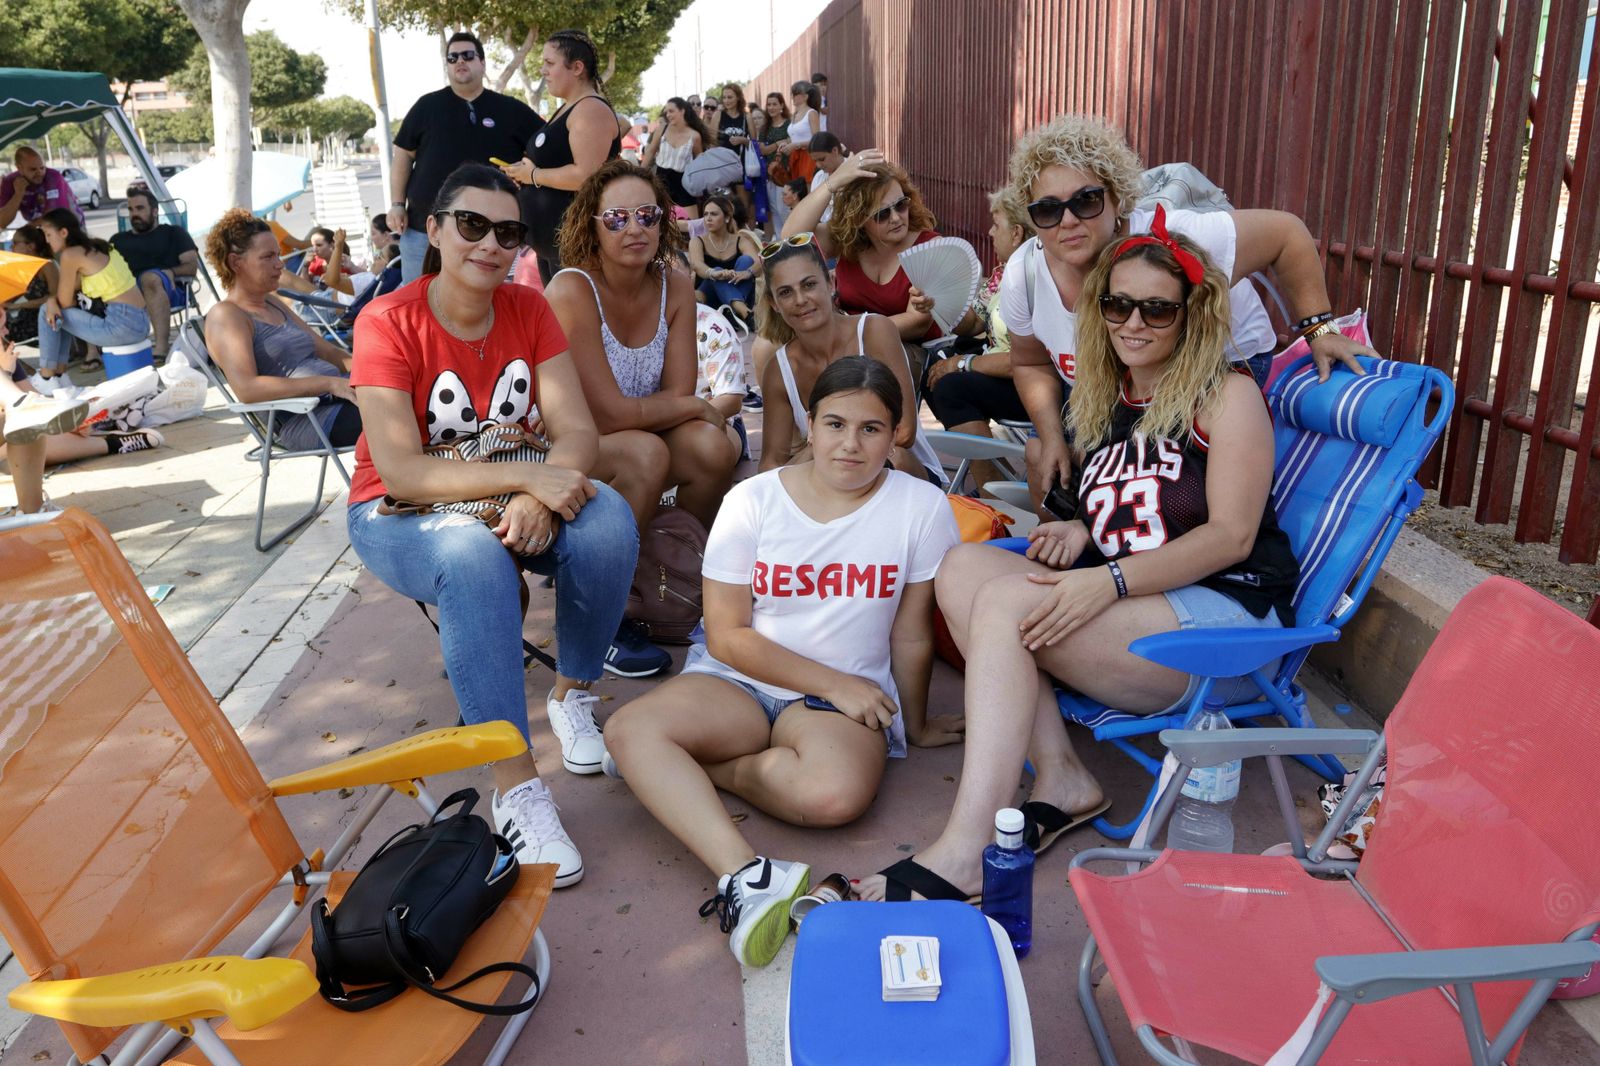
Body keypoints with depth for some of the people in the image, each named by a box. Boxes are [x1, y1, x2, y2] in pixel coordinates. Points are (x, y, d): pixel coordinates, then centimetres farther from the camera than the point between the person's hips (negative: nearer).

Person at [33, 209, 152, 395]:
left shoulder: (70, 255, -8)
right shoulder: (97, 246, 16)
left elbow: (66, 302, -1)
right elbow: (69, 292, 21)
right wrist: (52, 301, 2)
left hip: (122, 325, -9)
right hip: (140, 322, 9)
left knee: (45, 313, 4)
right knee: (55, 313, 24)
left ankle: (46, 380, 13)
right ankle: (61, 376, 27)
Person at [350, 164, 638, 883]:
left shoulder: (529, 310, -3)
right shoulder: (388, 324, -16)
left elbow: (576, 432, -12)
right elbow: (400, 472, -25)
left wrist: (540, 498, -34)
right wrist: (528, 475, -35)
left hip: (513, 497, 4)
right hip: (399, 514, -3)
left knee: (608, 522, -29)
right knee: (475, 559, -39)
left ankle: (573, 695, -5)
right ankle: (516, 788, -33)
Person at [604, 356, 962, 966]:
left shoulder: (921, 508, -7)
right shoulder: (753, 501, -4)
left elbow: (911, 634, 1)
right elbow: (726, 635, -6)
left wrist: (915, 723, 11)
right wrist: (831, 682, -12)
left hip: (850, 695, -1)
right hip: (739, 680, 2)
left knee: (836, 795, -36)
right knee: (628, 729, -27)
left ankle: (677, 766, -13)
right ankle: (743, 876, -38)